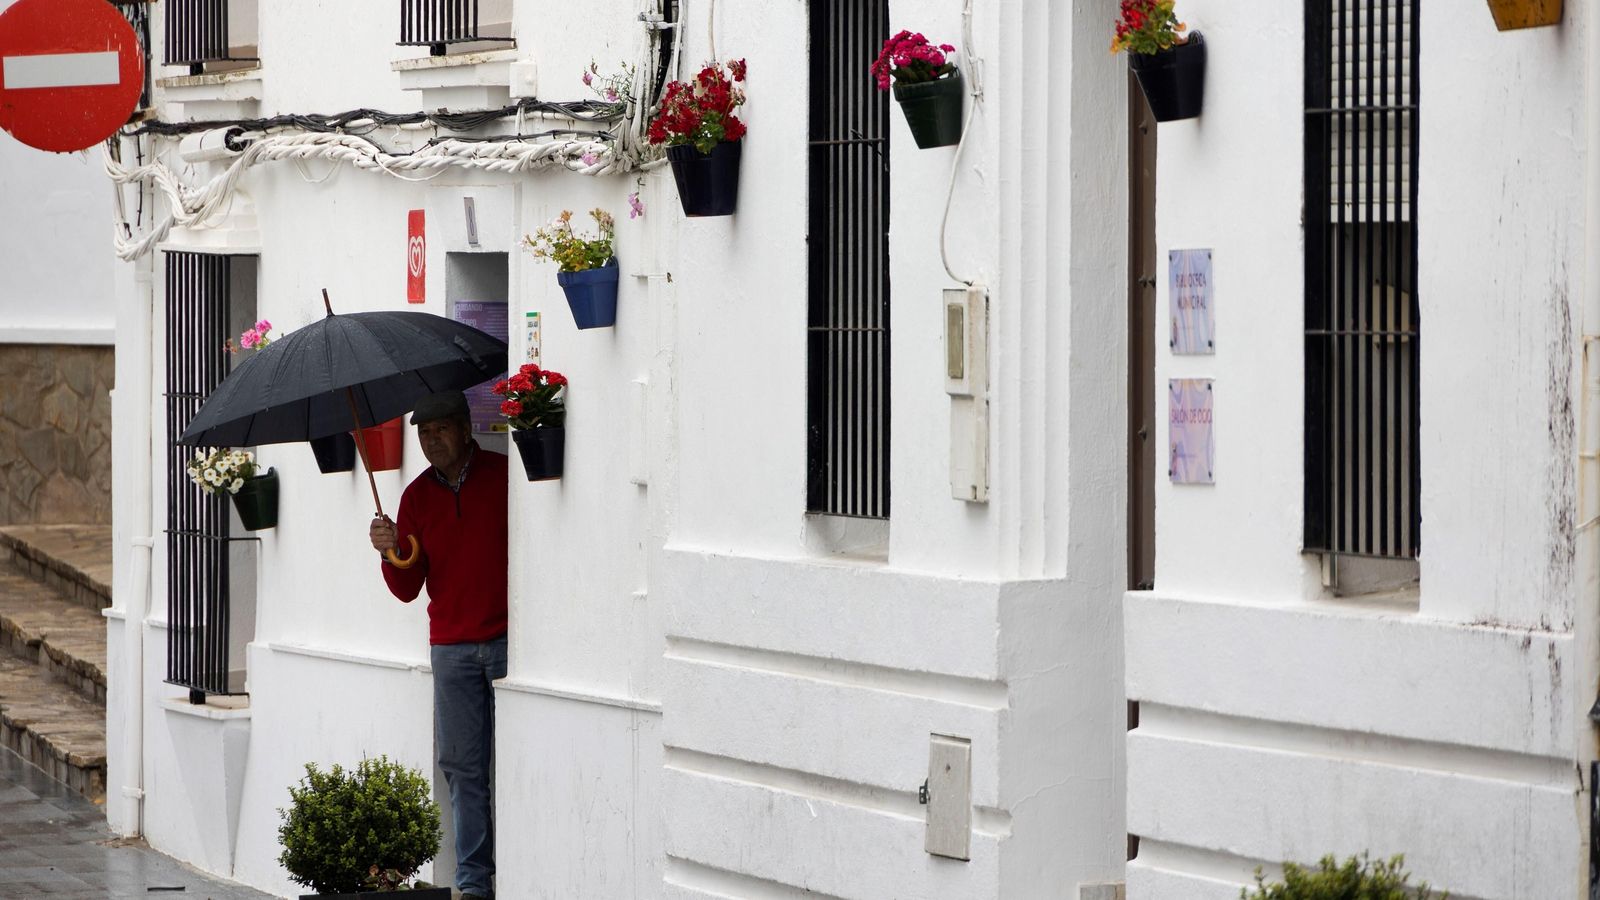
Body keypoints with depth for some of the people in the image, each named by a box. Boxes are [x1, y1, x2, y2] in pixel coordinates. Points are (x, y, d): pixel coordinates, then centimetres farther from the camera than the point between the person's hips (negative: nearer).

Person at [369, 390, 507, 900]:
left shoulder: (505, 475, 0)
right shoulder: (417, 497, 10)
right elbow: (408, 589, 10)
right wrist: (391, 554, -10)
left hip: (508, 641, -3)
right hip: (451, 648, 3)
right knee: (463, 765, 2)